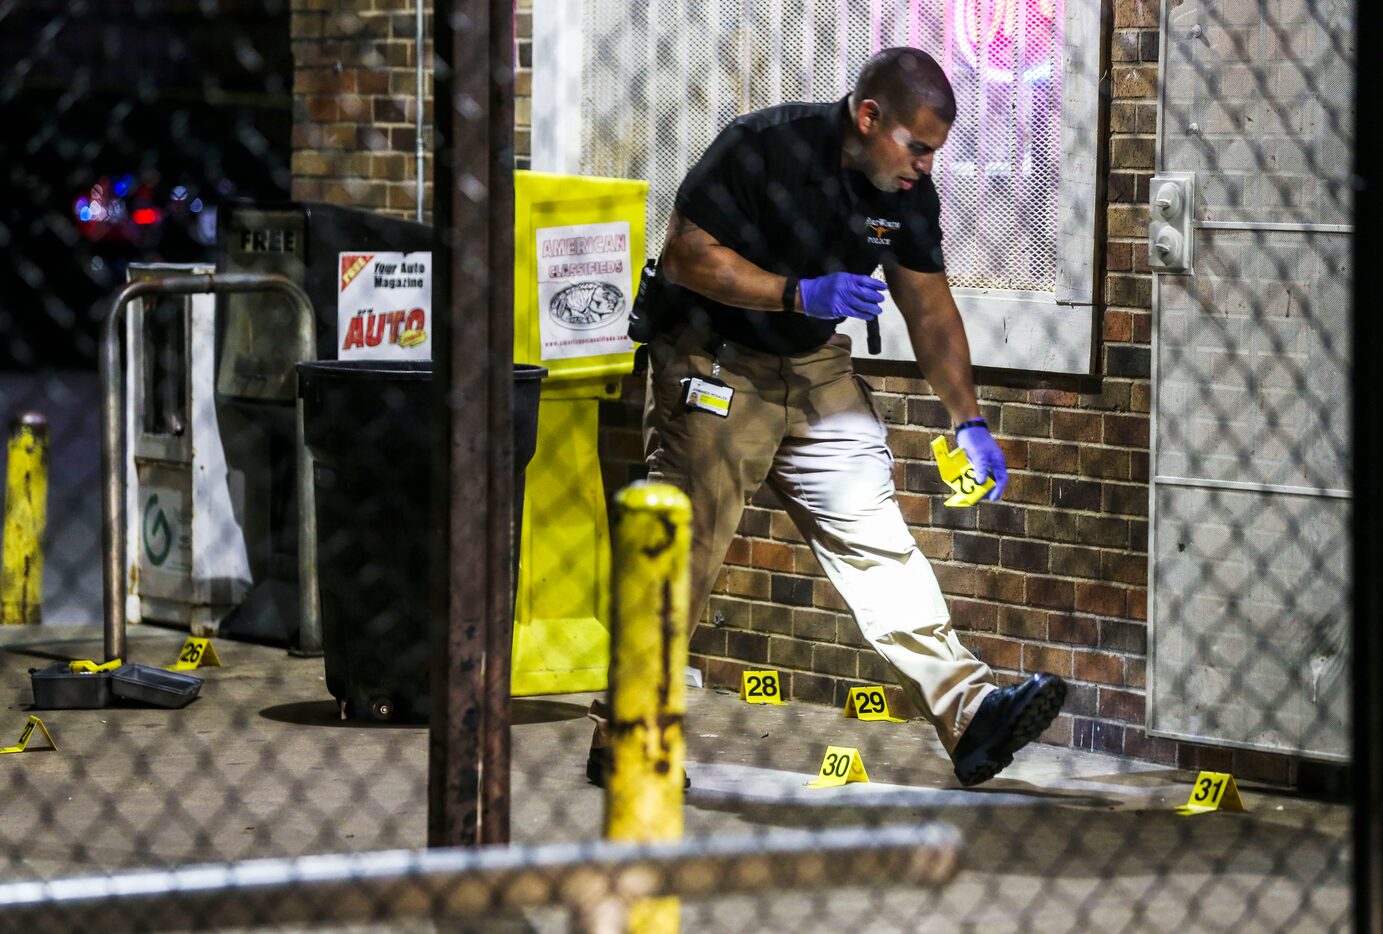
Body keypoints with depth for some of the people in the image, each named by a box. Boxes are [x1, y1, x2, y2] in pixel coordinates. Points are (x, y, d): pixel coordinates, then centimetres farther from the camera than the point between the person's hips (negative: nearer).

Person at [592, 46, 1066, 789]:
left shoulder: (907, 191, -1)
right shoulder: (764, 149, -21)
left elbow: (930, 310, 7)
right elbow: (685, 254, -20)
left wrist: (969, 422, 0)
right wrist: (802, 294, -28)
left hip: (818, 368, 6)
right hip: (715, 366, -6)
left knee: (876, 536, -4)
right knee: (681, 557, -6)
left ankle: (969, 713, -12)